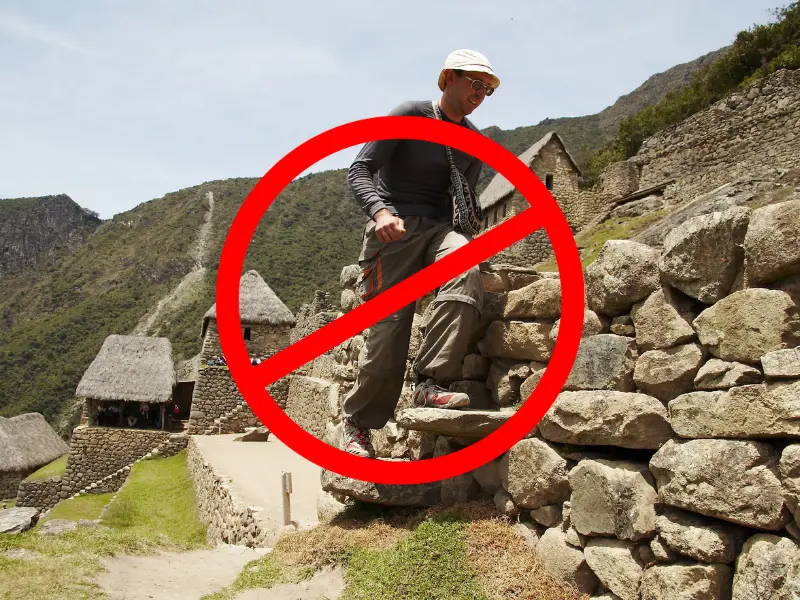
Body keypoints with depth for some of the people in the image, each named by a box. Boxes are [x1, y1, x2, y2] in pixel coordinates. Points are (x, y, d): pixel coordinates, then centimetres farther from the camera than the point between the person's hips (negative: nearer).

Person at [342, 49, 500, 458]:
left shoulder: (475, 142, 15)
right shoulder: (410, 116, -1)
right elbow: (360, 169, -8)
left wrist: (461, 238, 17)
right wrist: (379, 211, -25)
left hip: (440, 227, 4)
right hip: (393, 227, -4)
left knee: (466, 267, -33)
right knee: (387, 330, -10)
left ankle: (431, 384, -33)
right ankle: (358, 423, 13)